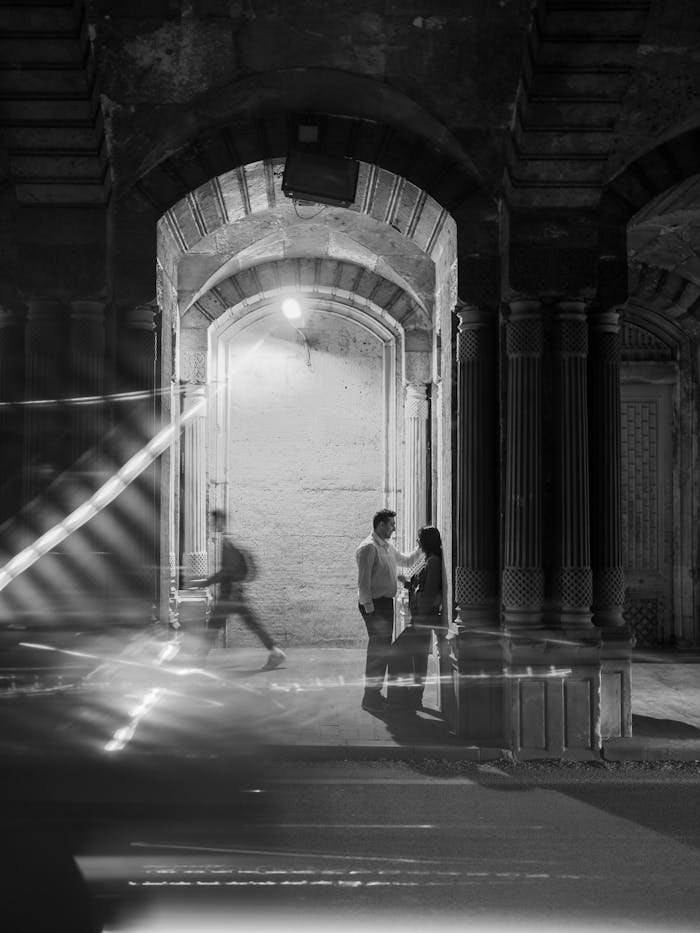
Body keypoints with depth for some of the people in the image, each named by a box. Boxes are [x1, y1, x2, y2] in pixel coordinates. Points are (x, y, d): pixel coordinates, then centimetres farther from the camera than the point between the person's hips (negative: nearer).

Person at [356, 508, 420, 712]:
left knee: (384, 648, 13)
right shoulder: (368, 547, -13)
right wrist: (368, 607, -21)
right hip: (374, 604, -9)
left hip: (386, 602, 9)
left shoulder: (388, 547, 15)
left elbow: (406, 560, 32)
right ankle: (370, 698, -4)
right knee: (378, 649, -9)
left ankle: (375, 692, 23)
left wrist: (420, 549, 17)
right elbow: (363, 580, -17)